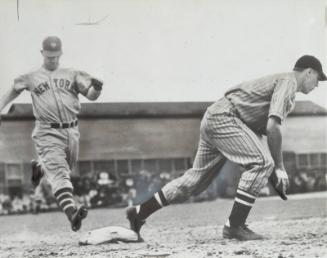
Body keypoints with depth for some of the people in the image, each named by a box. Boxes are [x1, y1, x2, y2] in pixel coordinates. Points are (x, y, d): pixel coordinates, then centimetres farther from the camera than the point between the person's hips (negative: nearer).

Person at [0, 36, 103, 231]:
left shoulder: (72, 75, 12)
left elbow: (91, 96, 5)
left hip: (71, 131, 4)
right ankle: (71, 212, -30)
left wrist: (97, 88, -17)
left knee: (66, 169, 18)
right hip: (48, 133, -4)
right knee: (59, 173, -18)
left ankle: (39, 168, 47)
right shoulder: (31, 78, 9)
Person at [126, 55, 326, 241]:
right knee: (261, 162, -18)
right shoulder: (288, 82, -7)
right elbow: (273, 127, -19)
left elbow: (261, 125, 22)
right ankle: (235, 226, -19)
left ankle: (139, 213, 18)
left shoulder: (277, 80, 24)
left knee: (195, 180, 12)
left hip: (211, 119, 10)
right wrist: (279, 167, -13)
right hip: (224, 118, -10)